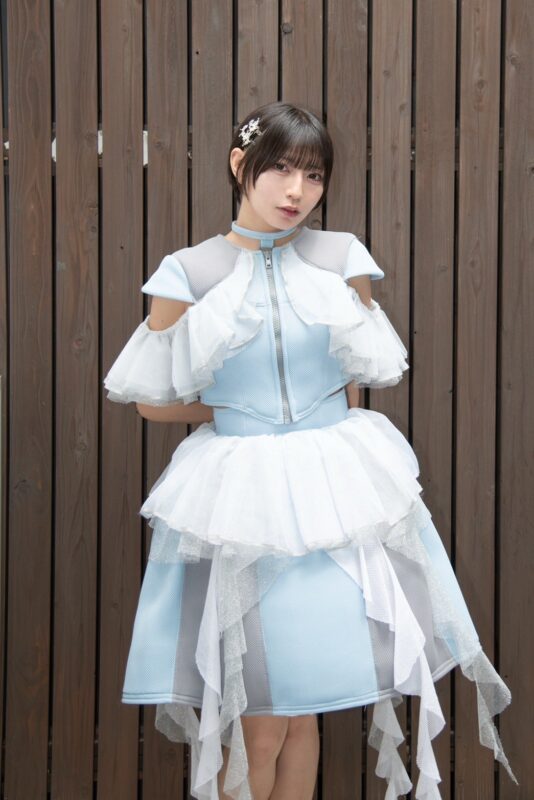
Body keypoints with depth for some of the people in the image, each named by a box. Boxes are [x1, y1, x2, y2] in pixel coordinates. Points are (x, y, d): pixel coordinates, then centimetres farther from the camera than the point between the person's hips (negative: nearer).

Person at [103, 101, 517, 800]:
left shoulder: (342, 259, 2)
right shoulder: (189, 273, -3)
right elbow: (152, 399, 4)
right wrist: (232, 412, 6)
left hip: (334, 492, 2)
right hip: (241, 499, -2)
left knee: (305, 709, 10)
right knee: (260, 725, 2)